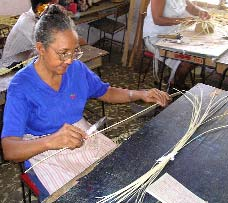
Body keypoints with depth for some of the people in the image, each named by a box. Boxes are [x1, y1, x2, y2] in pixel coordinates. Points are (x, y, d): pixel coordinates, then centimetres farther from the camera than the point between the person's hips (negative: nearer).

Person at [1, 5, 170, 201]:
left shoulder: (77, 69, -4)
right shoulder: (21, 87, -20)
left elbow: (106, 92, 12)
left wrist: (140, 94, -5)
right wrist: (51, 141, -47)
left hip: (83, 136, 5)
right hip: (43, 150, -5)